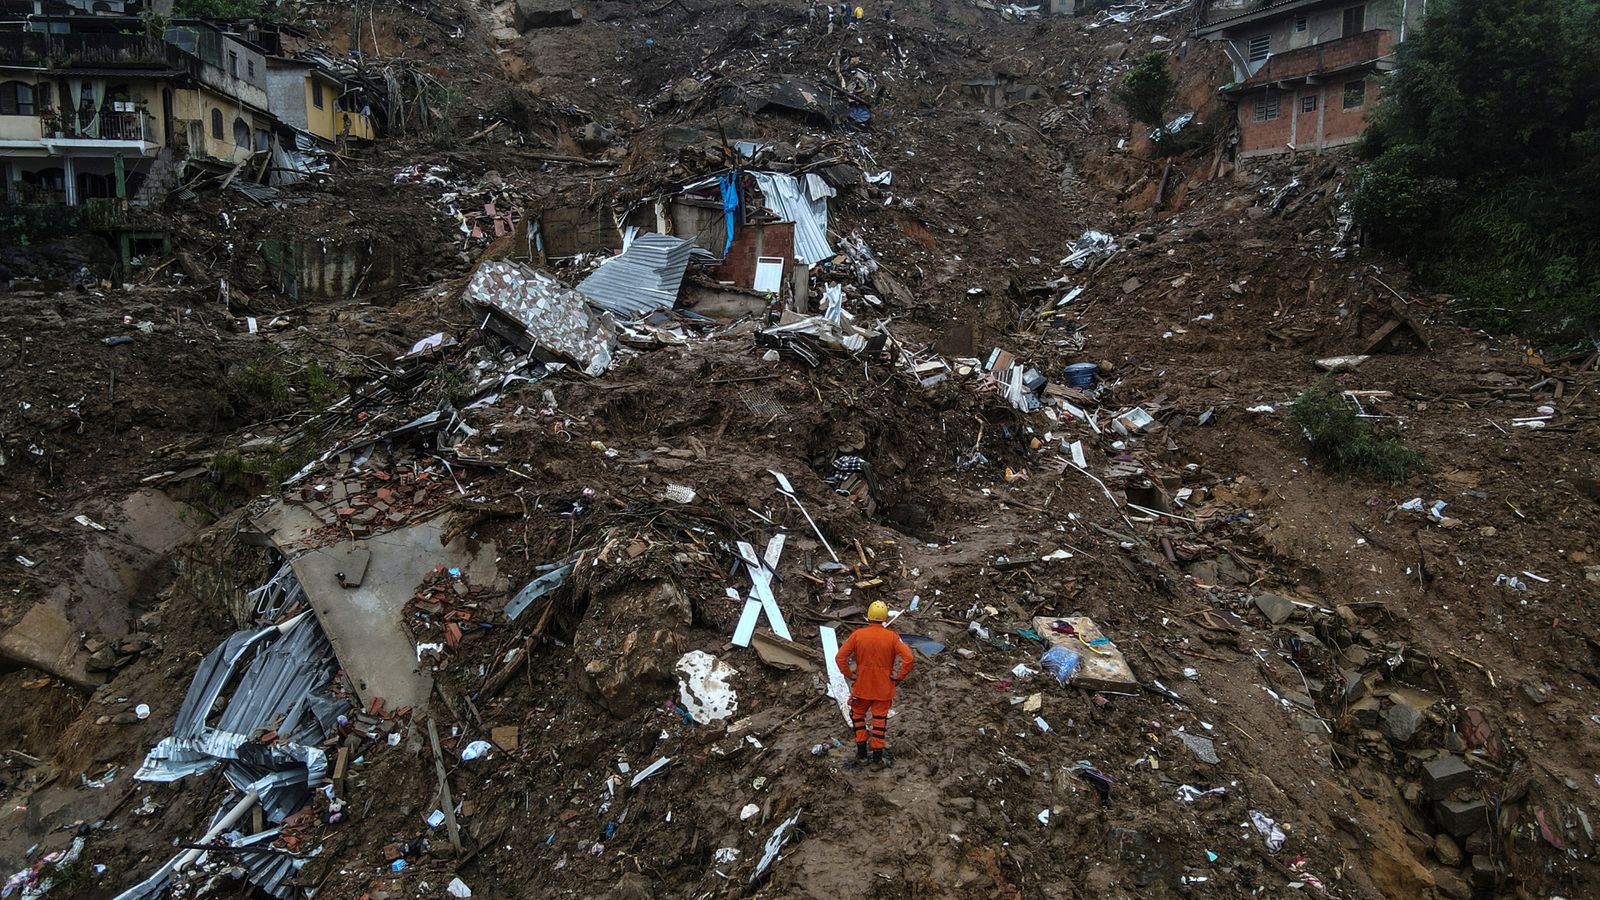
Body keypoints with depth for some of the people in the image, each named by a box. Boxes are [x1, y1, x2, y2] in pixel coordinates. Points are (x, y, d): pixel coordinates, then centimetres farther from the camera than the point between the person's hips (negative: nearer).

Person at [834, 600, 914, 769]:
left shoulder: (858, 634, -11)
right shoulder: (892, 637, -13)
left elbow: (840, 657, -12)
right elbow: (908, 658, -19)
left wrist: (849, 675, 0)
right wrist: (899, 677, -6)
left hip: (862, 685, 0)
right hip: (884, 687, 0)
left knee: (858, 715, 20)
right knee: (879, 719, 13)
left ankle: (861, 753, 23)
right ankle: (878, 754, 22)